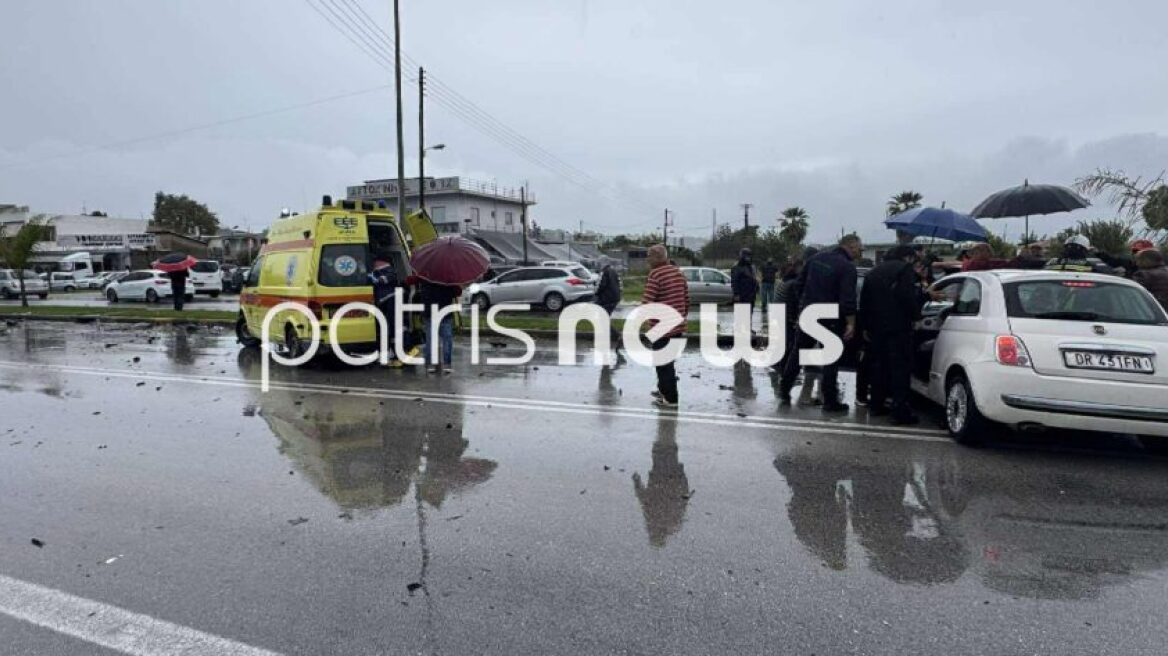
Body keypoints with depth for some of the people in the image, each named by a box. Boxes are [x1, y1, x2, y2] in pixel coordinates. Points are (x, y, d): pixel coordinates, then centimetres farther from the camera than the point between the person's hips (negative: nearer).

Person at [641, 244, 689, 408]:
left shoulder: (655, 274, -16)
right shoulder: (678, 272, 8)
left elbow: (647, 301, -21)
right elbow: (687, 297, 13)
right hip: (678, 325, 8)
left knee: (663, 362, 2)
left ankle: (670, 398, 6)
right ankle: (664, 389, 34)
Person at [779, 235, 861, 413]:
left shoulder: (817, 258, 8)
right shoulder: (847, 267, -13)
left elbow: (800, 282, 15)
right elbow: (848, 299, -20)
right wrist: (851, 323, -16)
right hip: (830, 318, -6)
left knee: (798, 352, 16)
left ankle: (784, 391, 21)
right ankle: (830, 401, 5)